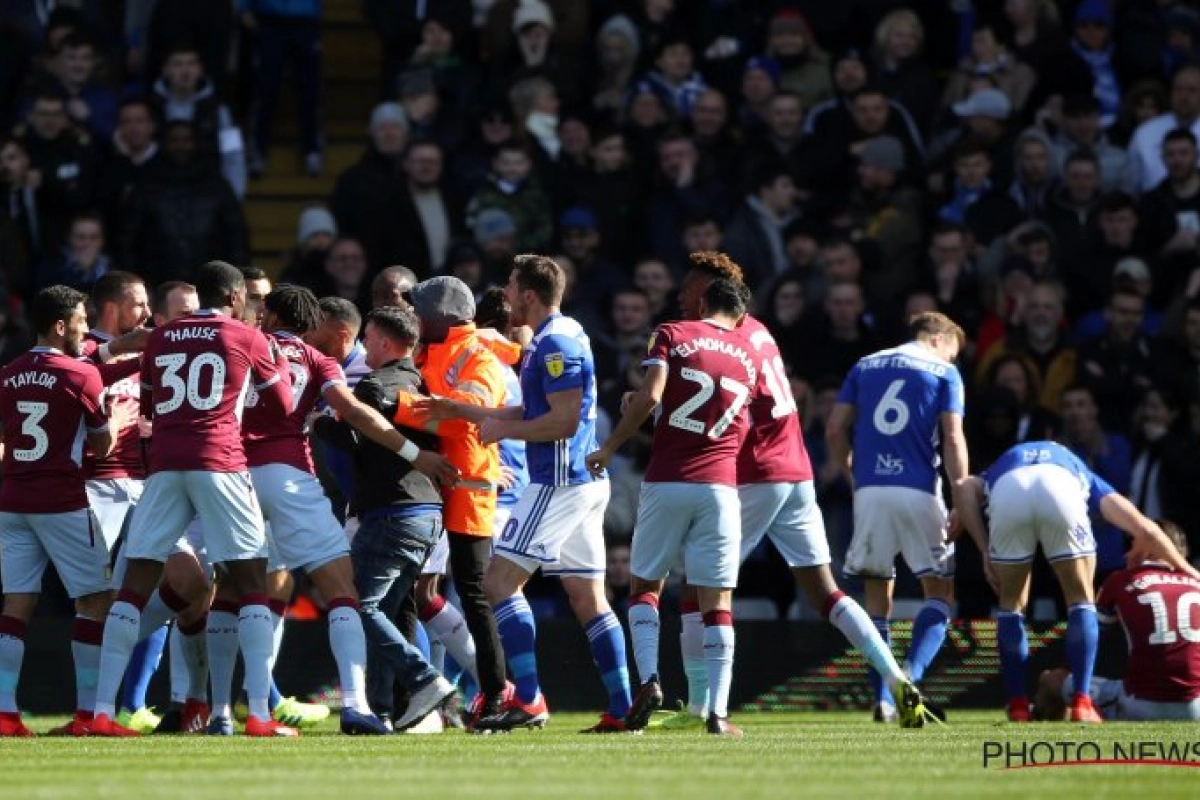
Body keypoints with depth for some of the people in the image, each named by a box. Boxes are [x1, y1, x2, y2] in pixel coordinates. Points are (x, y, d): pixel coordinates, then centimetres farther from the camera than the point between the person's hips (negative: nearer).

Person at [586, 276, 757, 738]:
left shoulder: (673, 335, 3)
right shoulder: (748, 356, 14)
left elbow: (651, 396, -10)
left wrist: (609, 448, -2)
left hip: (666, 481, -1)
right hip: (720, 485, 1)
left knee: (645, 586, 12)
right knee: (717, 600, 2)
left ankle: (649, 679, -8)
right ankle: (718, 712, -5)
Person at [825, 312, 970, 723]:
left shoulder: (865, 366, 17)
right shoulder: (944, 372, 7)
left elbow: (835, 430, 10)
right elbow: (953, 438, -3)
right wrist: (961, 494, -1)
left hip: (869, 489, 3)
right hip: (918, 490, -3)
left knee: (876, 594, 11)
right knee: (940, 590, 7)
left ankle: (883, 698, 4)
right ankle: (911, 673, -17)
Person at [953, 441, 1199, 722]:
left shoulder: (996, 471, 44)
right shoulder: (1087, 479, 41)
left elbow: (967, 488, 18)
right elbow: (1144, 529, 31)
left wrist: (986, 551, 18)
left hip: (1006, 489, 1)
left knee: (1011, 603, 20)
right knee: (1081, 600, 18)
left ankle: (1018, 706, 17)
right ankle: (1081, 703, 10)